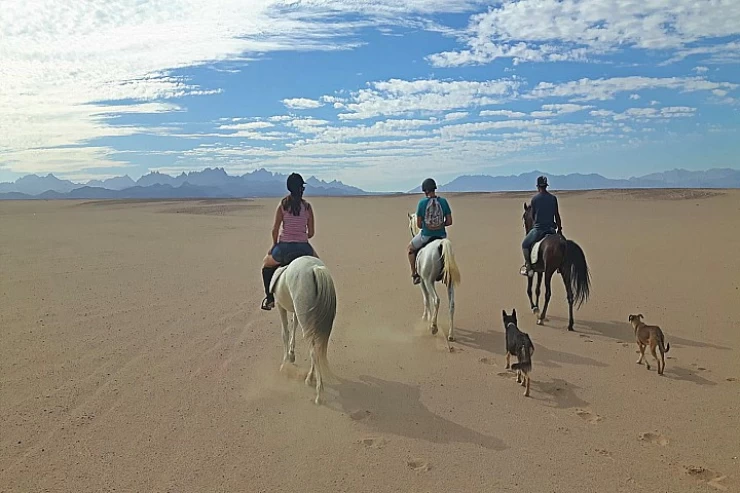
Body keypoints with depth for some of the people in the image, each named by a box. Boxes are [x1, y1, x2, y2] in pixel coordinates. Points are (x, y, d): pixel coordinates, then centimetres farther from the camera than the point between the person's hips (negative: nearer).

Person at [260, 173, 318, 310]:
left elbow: (275, 230, -3)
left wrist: (274, 244, 13)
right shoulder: (307, 206, 1)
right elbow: (311, 233, 3)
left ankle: (269, 297, 23)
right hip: (303, 248, 1)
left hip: (284, 247, -1)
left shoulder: (283, 204, -2)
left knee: (266, 264, 29)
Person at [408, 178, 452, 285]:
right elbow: (449, 222, -3)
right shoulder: (443, 201, -5)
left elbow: (418, 225, -7)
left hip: (425, 236, -2)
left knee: (411, 248, 26)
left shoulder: (422, 203, -11)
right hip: (441, 235, 3)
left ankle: (414, 274, 25)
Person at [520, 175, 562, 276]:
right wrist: (559, 228, 13)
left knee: (525, 245, 14)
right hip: (551, 229, 3)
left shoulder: (534, 199, -7)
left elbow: (532, 216, 0)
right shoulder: (553, 198, 0)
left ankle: (528, 266, 2)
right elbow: (557, 215, 3)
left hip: (538, 229, -3)